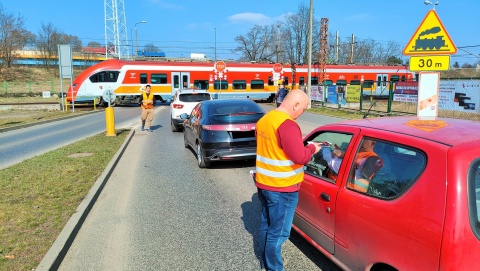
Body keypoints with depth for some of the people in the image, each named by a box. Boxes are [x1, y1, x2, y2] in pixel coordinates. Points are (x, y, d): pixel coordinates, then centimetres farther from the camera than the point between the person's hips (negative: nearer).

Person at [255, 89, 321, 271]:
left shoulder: (264, 119, 8)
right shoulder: (287, 125, -22)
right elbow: (300, 156, -24)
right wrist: (312, 148, -5)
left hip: (263, 183, 9)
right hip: (282, 188, -9)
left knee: (266, 225, 22)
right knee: (278, 232, 5)